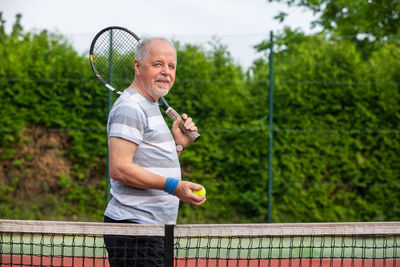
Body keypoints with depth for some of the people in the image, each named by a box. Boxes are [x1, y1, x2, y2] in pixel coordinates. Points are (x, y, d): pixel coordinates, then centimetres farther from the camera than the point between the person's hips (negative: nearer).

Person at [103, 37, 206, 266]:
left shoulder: (151, 108, 21)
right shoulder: (130, 108, -11)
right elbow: (119, 168, -21)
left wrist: (178, 145, 9)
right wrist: (173, 186, -25)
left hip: (155, 228, 10)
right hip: (133, 224, -10)